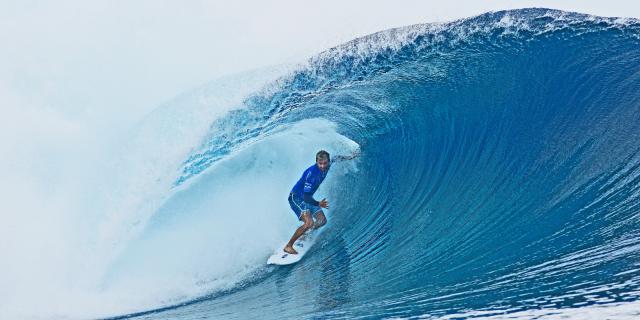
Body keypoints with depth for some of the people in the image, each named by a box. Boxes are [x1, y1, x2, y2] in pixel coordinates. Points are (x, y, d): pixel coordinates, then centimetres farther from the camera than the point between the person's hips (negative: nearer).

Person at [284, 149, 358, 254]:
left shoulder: (327, 167, -10)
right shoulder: (311, 173, -33)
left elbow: (337, 158, 16)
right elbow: (306, 197, -33)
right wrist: (318, 204, -48)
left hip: (307, 197, 8)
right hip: (296, 197, -8)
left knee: (322, 221, 4)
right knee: (309, 222, -25)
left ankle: (302, 235, 23)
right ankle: (288, 246, -16)